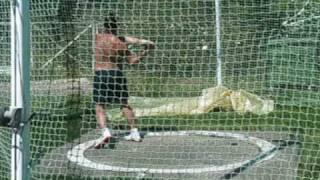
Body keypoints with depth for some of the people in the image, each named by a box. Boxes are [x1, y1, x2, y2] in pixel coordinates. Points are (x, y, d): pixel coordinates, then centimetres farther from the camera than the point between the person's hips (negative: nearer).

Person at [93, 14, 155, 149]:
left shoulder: (98, 38, 1)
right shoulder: (120, 44, -5)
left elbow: (122, 38, 8)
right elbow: (132, 61, 0)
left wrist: (139, 41, 6)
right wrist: (144, 52, 11)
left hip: (100, 75, -1)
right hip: (117, 75, 1)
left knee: (99, 107, 2)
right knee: (124, 104, 17)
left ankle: (105, 132, -20)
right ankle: (134, 132, 20)